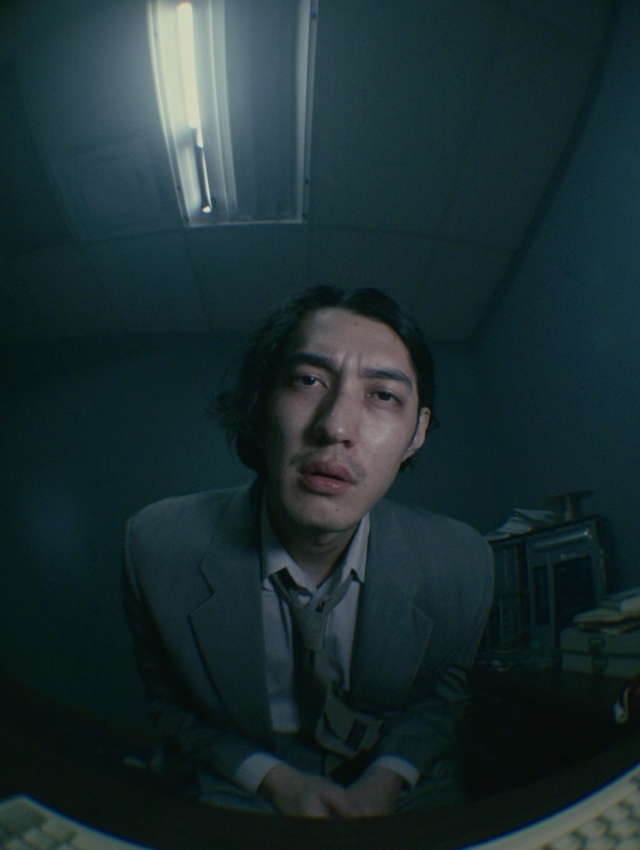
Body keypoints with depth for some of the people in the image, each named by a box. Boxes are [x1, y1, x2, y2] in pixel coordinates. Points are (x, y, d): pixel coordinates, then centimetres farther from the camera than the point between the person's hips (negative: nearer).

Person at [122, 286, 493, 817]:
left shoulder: (464, 563, -17)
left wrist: (385, 779, -12)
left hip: (403, 800, 3)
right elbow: (170, 703, -2)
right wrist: (274, 778, -12)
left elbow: (444, 692, 2)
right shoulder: (156, 545, -18)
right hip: (245, 799, -2)